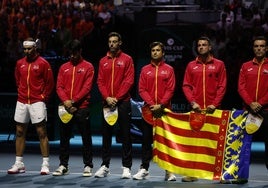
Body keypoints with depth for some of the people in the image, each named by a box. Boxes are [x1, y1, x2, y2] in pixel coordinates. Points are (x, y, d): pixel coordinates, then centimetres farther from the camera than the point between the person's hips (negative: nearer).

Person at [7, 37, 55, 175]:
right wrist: (21, 93, 13)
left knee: (42, 133, -5)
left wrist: (43, 97, -4)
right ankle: (19, 164, 14)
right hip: (21, 102, 5)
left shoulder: (43, 63, -3)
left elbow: (50, 83, -1)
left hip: (37, 102, -5)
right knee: (20, 132, 7)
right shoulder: (20, 63, 11)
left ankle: (45, 164, -2)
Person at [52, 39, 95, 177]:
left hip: (82, 107, -4)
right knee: (64, 137, 6)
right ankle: (63, 165, 12)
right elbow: (59, 87, 8)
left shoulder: (88, 67, 3)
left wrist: (73, 101, -13)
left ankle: (88, 166, 5)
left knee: (86, 137, -1)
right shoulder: (64, 68, 14)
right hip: (66, 108, 4)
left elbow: (87, 87, -5)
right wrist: (65, 101, -10)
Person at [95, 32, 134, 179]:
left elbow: (129, 81, -5)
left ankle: (127, 167, 0)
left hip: (123, 102, -4)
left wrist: (117, 98, -11)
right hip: (107, 102, 4)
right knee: (106, 135, 6)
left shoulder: (127, 59, 2)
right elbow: (100, 81, 8)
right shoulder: (103, 61, 12)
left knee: (125, 135, -2)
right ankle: (105, 166, 11)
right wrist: (107, 97, -8)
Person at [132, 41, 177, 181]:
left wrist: (161, 105, -13)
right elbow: (142, 89, 3)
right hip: (148, 110, 2)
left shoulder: (168, 69, 5)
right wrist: (151, 104, -10)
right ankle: (144, 169, 9)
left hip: (164, 109, -2)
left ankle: (169, 171, 2)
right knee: (146, 139, 3)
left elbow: (170, 90, -2)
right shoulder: (145, 70, 9)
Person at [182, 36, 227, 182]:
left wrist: (215, 104, -9)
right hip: (196, 109, 2)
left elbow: (222, 86, 2)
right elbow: (186, 86, 7)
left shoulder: (219, 64, 6)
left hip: (213, 109, -1)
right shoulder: (191, 65, 11)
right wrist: (193, 102, -7)